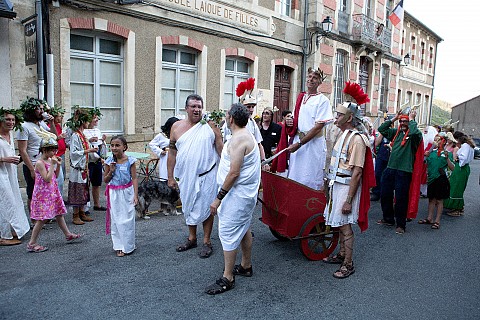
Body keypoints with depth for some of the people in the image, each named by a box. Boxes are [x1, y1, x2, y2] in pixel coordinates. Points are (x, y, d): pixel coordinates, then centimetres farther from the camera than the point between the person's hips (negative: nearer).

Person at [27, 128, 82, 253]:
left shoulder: (50, 160, 9)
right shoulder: (40, 163, -17)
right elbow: (47, 179, -23)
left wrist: (58, 165, 3)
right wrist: (52, 165, -21)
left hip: (52, 192, 9)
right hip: (43, 194, -9)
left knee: (59, 213, 16)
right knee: (42, 219, -4)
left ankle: (68, 235, 27)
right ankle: (32, 243, 5)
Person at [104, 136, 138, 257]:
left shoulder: (130, 160, -6)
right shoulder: (109, 161, 0)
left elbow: (134, 178, -5)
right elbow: (105, 180, 7)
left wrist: (135, 195, -11)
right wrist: (111, 171, -12)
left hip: (127, 192, -2)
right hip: (114, 193, 2)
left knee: (127, 219, 2)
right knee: (116, 220, 6)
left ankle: (128, 246, 16)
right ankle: (119, 247, 17)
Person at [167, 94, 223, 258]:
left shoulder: (210, 126, -4)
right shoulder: (177, 127, 3)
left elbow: (221, 150, -3)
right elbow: (172, 153, 5)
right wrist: (170, 177, 4)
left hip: (207, 176, -3)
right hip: (186, 176, 3)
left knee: (205, 208, 5)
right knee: (189, 207, 16)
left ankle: (207, 242, 21)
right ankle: (192, 238, 35)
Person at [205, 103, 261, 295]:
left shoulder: (238, 140, -20)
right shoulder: (247, 136, 13)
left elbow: (234, 173, -25)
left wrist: (218, 198, -21)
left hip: (237, 194, -11)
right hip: (246, 193, 11)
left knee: (228, 233, -4)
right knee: (244, 229, 20)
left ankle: (227, 278, 6)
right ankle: (246, 266, 34)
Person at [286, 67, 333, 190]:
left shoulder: (322, 100, -6)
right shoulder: (301, 97, 13)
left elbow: (318, 127, -14)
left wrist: (299, 143, -17)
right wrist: (290, 122, 1)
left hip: (314, 142, -6)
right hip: (298, 140, 6)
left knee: (312, 181, -2)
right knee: (294, 177, 12)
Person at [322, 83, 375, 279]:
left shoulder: (357, 138, -18)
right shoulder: (344, 134, 11)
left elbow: (357, 172, -21)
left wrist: (349, 200, -22)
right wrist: (329, 185, 20)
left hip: (347, 187, -9)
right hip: (336, 184, 9)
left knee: (345, 226, -1)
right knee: (340, 224, 18)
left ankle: (348, 264, 12)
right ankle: (342, 254, 33)